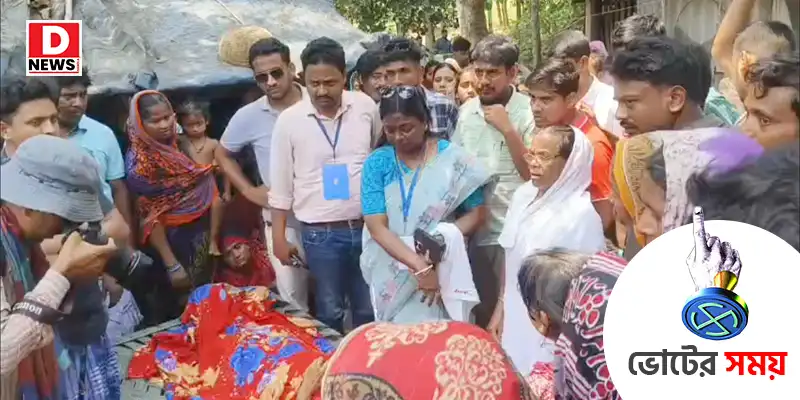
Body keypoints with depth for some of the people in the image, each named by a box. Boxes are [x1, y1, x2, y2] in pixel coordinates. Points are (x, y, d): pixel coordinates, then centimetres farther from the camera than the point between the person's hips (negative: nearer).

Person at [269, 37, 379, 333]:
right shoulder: (288, 120, -6)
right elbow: (280, 186, 0)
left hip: (367, 226, 2)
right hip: (319, 233, -1)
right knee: (330, 311, 10)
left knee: (370, 309, 13)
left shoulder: (366, 107, -2)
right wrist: (279, 237, 1)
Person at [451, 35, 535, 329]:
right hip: (472, 229, 5)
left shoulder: (528, 111, -8)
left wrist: (508, 129, -18)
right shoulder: (466, 111, 7)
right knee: (479, 310, 15)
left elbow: (533, 173, -13)